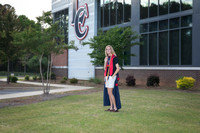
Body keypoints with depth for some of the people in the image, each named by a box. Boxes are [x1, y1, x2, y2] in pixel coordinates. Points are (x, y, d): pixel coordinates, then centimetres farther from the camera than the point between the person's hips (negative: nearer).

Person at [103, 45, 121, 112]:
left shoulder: (114, 58, -7)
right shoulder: (107, 58, 15)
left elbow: (118, 68, -10)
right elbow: (105, 68, 13)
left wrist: (113, 76, -15)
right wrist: (105, 61, 0)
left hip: (112, 77, -8)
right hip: (107, 77, 8)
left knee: (110, 92, -10)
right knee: (109, 93, 8)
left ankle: (115, 108, -4)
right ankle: (111, 107, 14)